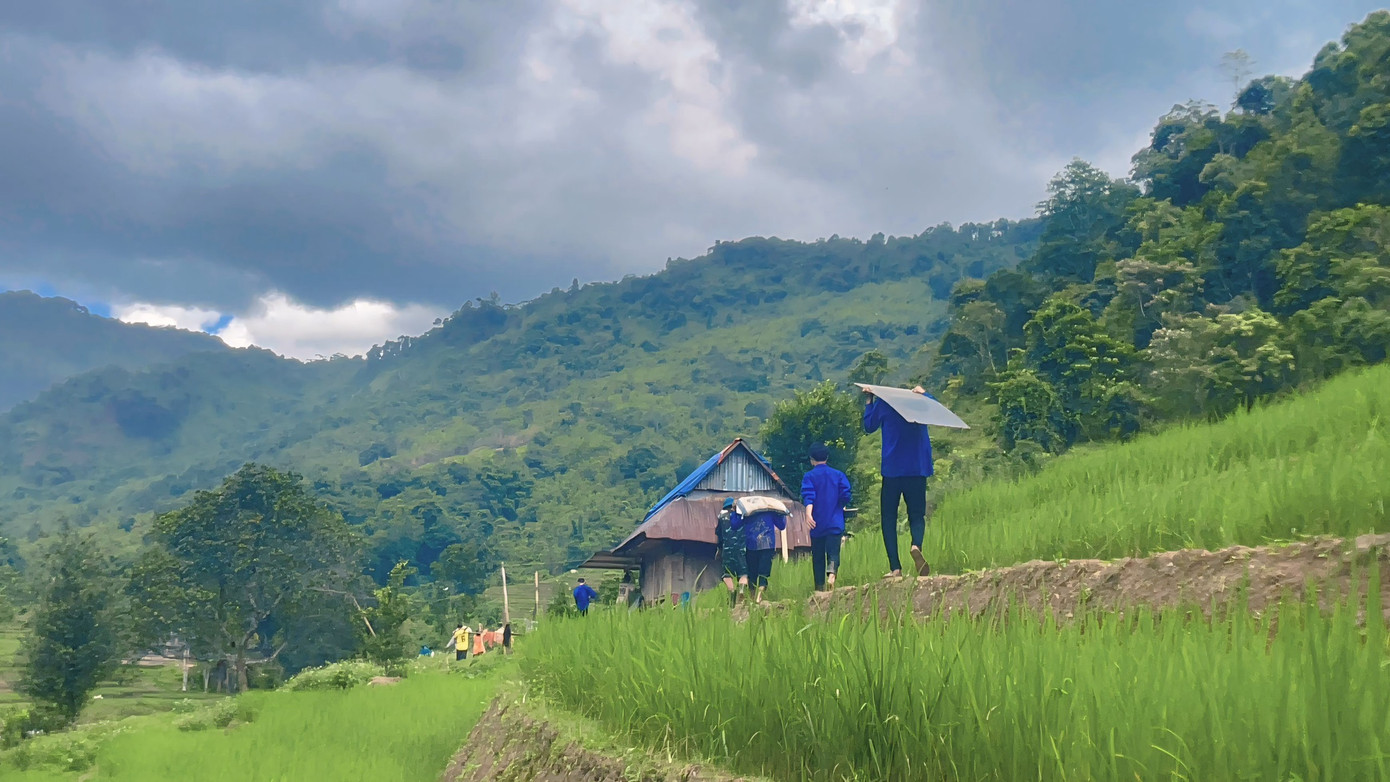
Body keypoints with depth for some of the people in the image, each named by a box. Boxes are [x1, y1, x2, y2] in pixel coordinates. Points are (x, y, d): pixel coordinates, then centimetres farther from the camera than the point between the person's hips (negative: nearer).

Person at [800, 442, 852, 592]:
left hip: (817, 523, 0)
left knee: (817, 556, 9)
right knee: (833, 552, -3)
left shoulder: (809, 476, 0)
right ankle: (831, 572, -33)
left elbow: (808, 496, -15)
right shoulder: (839, 475, 6)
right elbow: (846, 496, 1)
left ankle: (820, 587, 10)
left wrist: (808, 513, -28)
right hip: (835, 523, 0)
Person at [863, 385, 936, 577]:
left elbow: (869, 426, 13)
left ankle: (895, 567, -5)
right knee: (916, 514, 9)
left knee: (889, 518, 5)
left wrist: (870, 400, 19)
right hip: (918, 469, 2)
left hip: (892, 469, -2)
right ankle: (916, 545, -24)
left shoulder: (883, 402, 1)